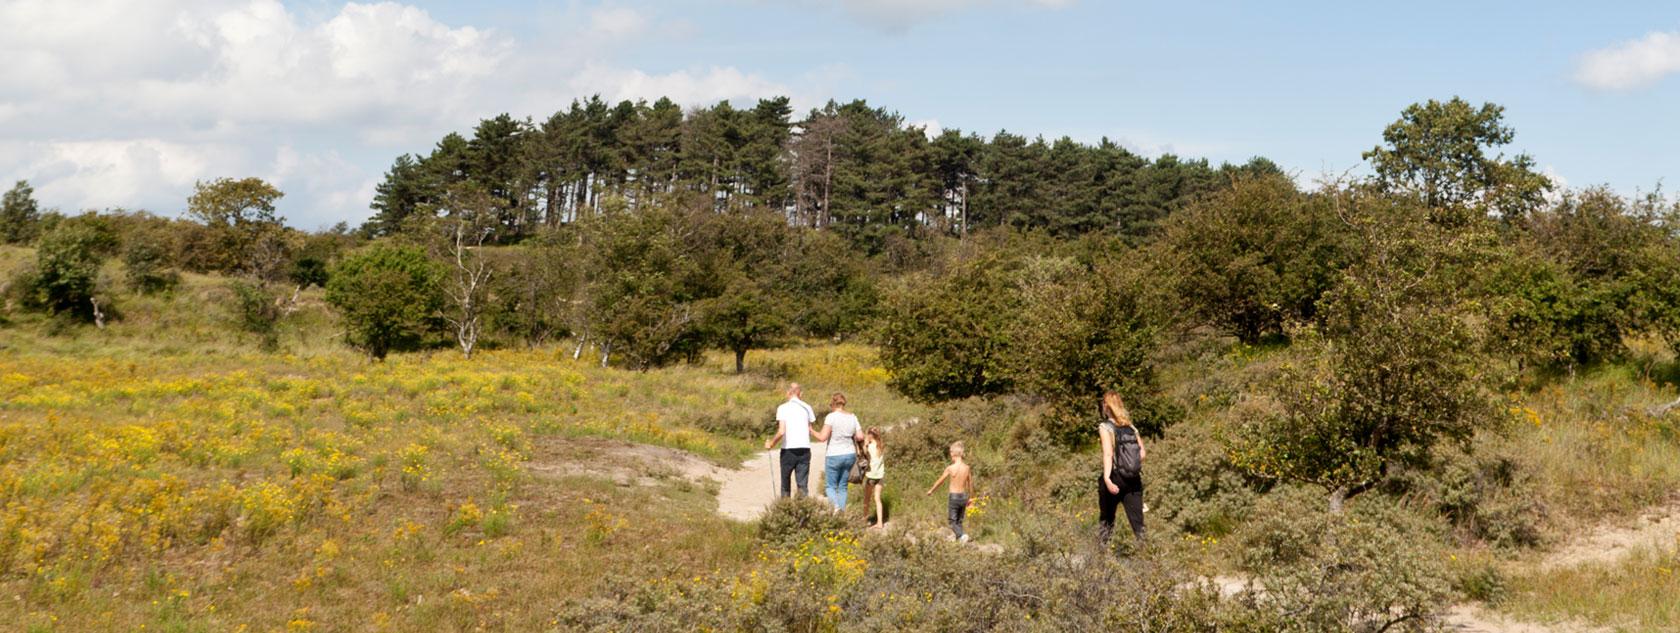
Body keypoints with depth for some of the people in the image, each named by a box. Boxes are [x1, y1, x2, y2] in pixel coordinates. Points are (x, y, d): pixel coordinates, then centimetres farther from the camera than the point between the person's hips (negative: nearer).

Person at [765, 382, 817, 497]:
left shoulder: (782, 408, -5)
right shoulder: (807, 408, 5)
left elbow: (781, 432, -14)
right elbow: (810, 431, 8)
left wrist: (771, 444, 0)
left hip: (788, 449, -2)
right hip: (804, 449, 2)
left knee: (785, 482, 13)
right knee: (803, 484, 2)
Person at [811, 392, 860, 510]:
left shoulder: (831, 417, -11)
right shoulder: (852, 417, 5)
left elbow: (822, 437, -15)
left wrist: (811, 432, 0)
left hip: (834, 456, -5)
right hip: (850, 455, 5)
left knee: (830, 486, 2)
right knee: (843, 486, 13)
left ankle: (836, 507, -21)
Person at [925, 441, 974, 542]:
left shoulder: (950, 468, -14)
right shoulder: (967, 468, -2)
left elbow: (940, 481, -1)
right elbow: (971, 484, 8)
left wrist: (931, 490, 14)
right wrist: (970, 498, 22)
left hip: (954, 497, -4)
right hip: (964, 496, 4)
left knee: (952, 521, 3)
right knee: (959, 520, 19)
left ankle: (962, 535, -18)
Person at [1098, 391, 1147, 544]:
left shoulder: (1106, 427, -6)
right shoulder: (1131, 427, 9)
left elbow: (1108, 454, -18)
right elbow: (1143, 453, 8)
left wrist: (1107, 479, -27)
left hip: (1115, 479, -4)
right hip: (1134, 480, 4)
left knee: (1106, 521, 11)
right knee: (1138, 521, 2)